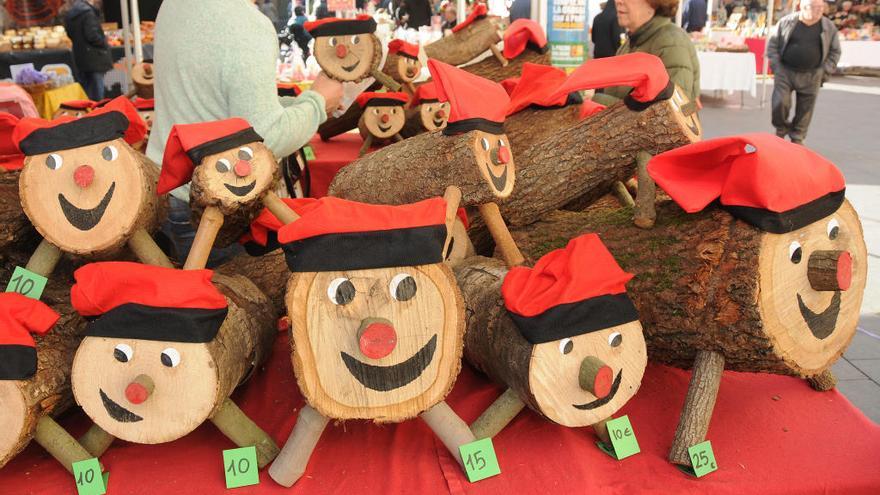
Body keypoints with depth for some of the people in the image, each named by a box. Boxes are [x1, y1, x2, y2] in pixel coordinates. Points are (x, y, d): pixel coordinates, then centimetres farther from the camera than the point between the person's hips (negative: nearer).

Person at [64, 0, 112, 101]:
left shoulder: (71, 13, 12)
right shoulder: (88, 12, -15)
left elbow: (70, 34, 18)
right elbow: (92, 35, -20)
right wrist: (104, 42, -5)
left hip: (79, 59, 8)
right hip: (94, 58, -8)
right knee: (97, 96, -6)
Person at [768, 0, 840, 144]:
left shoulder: (829, 27, 1)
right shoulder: (786, 22, -2)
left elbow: (835, 52, 10)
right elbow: (772, 44, 5)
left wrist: (824, 72, 0)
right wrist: (776, 67, -3)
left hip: (810, 77, 1)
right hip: (785, 73, -1)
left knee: (804, 110, 5)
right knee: (780, 104, -9)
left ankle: (797, 139, 22)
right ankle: (781, 130, 19)